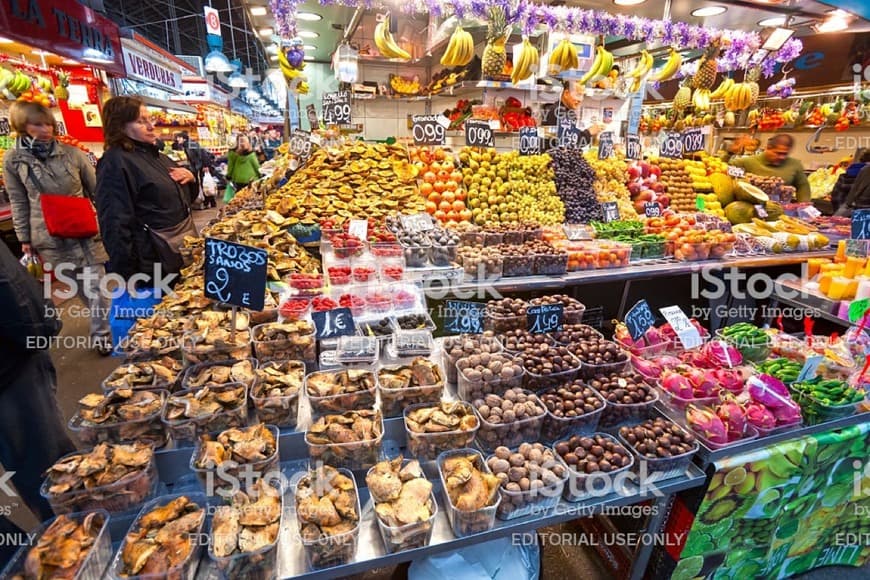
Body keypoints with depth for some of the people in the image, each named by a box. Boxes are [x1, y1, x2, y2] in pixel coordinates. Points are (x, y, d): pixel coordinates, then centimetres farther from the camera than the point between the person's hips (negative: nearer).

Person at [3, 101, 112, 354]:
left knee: (95, 282, -1)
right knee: (79, 286, 8)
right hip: (51, 236, 1)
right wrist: (25, 239, 6)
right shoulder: (13, 160, 0)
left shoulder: (71, 152, -1)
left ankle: (101, 333, 11)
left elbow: (96, 190, 6)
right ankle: (103, 322, 24)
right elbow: (19, 203, 6)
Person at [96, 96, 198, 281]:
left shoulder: (154, 154, 13)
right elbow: (116, 224, -19)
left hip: (185, 251, 8)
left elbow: (185, 195, 25)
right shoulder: (115, 162, -13)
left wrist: (190, 177, 2)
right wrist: (126, 277, -22)